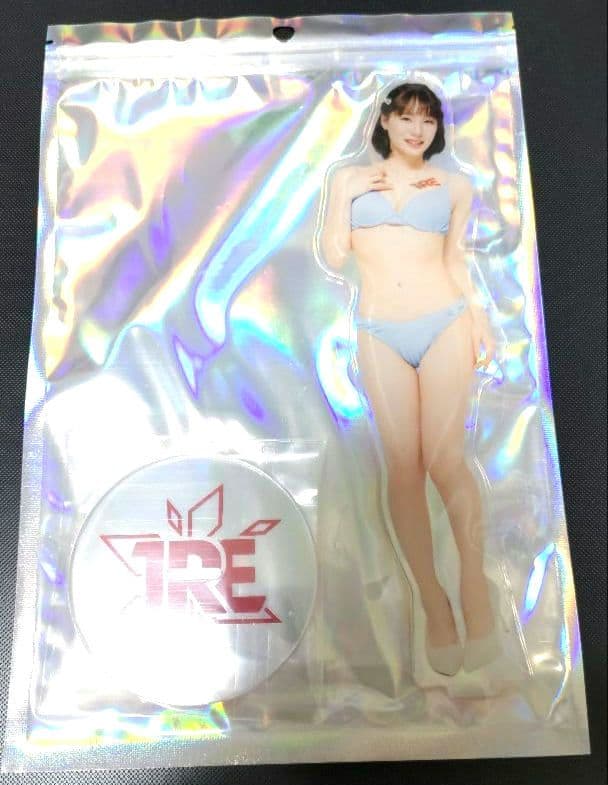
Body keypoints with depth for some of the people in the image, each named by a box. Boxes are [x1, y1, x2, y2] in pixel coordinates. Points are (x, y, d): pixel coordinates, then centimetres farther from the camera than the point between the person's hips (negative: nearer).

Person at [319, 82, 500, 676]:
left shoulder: (454, 187, 14)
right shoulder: (351, 179, 13)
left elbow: (455, 258, 15)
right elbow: (333, 257, 8)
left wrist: (479, 316, 4)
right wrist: (345, 197, 1)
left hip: (445, 325, 0)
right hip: (381, 335, 1)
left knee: (444, 459, -13)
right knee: (403, 467, -3)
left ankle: (474, 580, 7)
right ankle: (433, 601, 7)